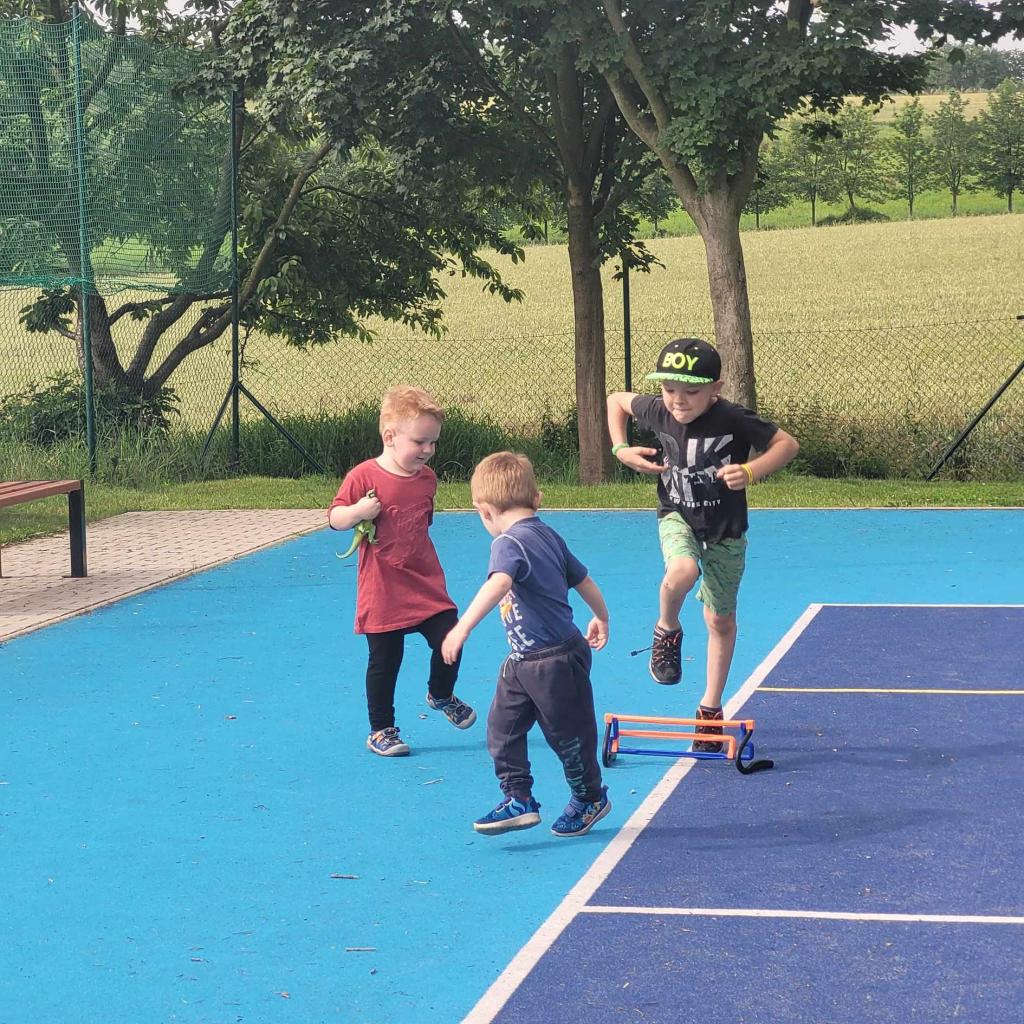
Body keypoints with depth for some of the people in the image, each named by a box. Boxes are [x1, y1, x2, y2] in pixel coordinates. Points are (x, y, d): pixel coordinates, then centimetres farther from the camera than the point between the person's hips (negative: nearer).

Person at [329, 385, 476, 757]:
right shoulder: (364, 477, -13)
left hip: (427, 586, 5)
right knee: (384, 662, 3)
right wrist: (357, 511, -28)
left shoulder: (426, 478, 5)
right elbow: (335, 518, -9)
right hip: (382, 591, -5)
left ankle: (441, 695, 31)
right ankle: (380, 730, 18)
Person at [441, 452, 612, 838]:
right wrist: (601, 618, 38)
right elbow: (582, 579, 21)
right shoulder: (548, 535, 9)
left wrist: (463, 627, -50)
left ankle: (590, 798, 26)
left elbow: (498, 584, -40)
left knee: (566, 733, 8)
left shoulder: (508, 542, -20)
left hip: (554, 661, -9)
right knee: (502, 728, 8)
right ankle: (519, 800, 10)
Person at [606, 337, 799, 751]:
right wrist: (621, 449, -8)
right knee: (682, 571, -34)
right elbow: (617, 399, 6)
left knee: (720, 621, 11)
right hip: (677, 518, 0)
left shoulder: (733, 420, -23)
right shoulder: (657, 411, -14)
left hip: (725, 531, 0)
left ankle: (711, 706, 29)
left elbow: (787, 444, -14)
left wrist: (751, 471, -31)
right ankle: (667, 631, -2)